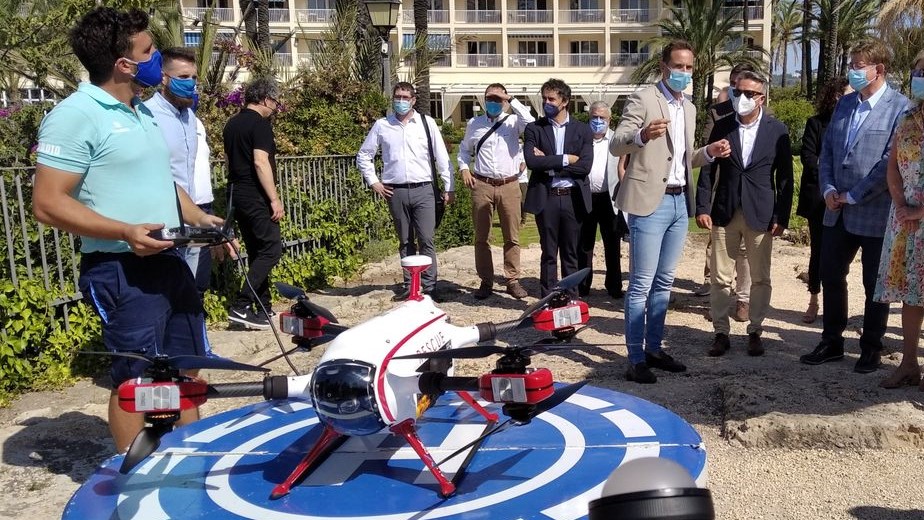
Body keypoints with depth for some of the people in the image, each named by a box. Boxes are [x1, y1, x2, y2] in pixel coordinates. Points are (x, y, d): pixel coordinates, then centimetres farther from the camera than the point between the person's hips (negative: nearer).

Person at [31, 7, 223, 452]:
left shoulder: (143, 112, 14)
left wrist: (201, 219, 9)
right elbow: (48, 204, -18)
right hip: (121, 270, -9)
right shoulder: (75, 115, -14)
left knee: (185, 367, 18)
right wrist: (125, 232, -27)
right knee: (135, 379, 2)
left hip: (168, 261, 9)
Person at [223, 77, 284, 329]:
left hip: (237, 195, 9)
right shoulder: (260, 124, -11)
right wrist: (275, 199, -19)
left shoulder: (232, 123, 16)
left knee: (256, 253, 13)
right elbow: (260, 162, -20)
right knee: (271, 249, -7)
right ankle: (240, 306, -12)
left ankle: (263, 309, 17)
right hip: (256, 197, -9)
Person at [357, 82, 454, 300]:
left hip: (423, 190, -1)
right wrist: (373, 182, 6)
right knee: (405, 242, 10)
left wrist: (448, 187, 1)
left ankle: (429, 287, 1)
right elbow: (363, 155, 15)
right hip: (396, 192, 2)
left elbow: (442, 157, 4)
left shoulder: (427, 123, 4)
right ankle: (409, 286, 18)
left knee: (426, 241, -5)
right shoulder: (382, 125, 7)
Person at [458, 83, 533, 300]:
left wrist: (512, 101, -11)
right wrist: (464, 169, 5)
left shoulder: (513, 121, 4)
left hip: (509, 186, -1)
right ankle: (486, 281, 15)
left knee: (512, 237, 4)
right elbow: (464, 149, 22)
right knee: (481, 237, 5)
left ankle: (512, 280, 14)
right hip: (482, 185, 1)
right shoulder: (474, 123, 11)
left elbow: (531, 123, -18)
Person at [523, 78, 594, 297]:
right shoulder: (534, 129, 4)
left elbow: (585, 166, -8)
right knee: (548, 254, 6)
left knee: (571, 255, 8)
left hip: (573, 198, 1)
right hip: (546, 198, -1)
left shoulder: (582, 130, 5)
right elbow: (531, 161, -12)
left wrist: (549, 164, -11)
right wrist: (565, 159, -12)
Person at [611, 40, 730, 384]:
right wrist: (642, 135, -34)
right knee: (641, 284, -5)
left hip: (680, 201, 8)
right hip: (651, 201, -7)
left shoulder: (689, 108, 17)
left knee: (664, 282, 13)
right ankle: (635, 359, 0)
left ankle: (654, 348, 23)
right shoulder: (643, 99, -5)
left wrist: (709, 152, 4)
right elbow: (616, 145, -14)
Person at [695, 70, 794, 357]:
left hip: (760, 214, -1)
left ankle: (755, 331, 20)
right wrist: (702, 208, -4)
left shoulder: (777, 130, 0)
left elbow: (785, 177, 1)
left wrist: (781, 217, -4)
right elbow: (707, 170, 4)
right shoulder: (722, 127, 4)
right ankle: (721, 333, 14)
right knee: (720, 278, 4)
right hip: (724, 213, 1)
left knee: (760, 279, 7)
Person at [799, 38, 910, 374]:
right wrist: (828, 189, -2)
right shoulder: (845, 104, 10)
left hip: (875, 213, -6)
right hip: (838, 211, 6)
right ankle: (832, 343, 25)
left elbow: (892, 162, -16)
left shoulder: (900, 108, -10)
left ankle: (871, 348, 23)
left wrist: (854, 195, -15)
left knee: (875, 284, 8)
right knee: (831, 277, 11)